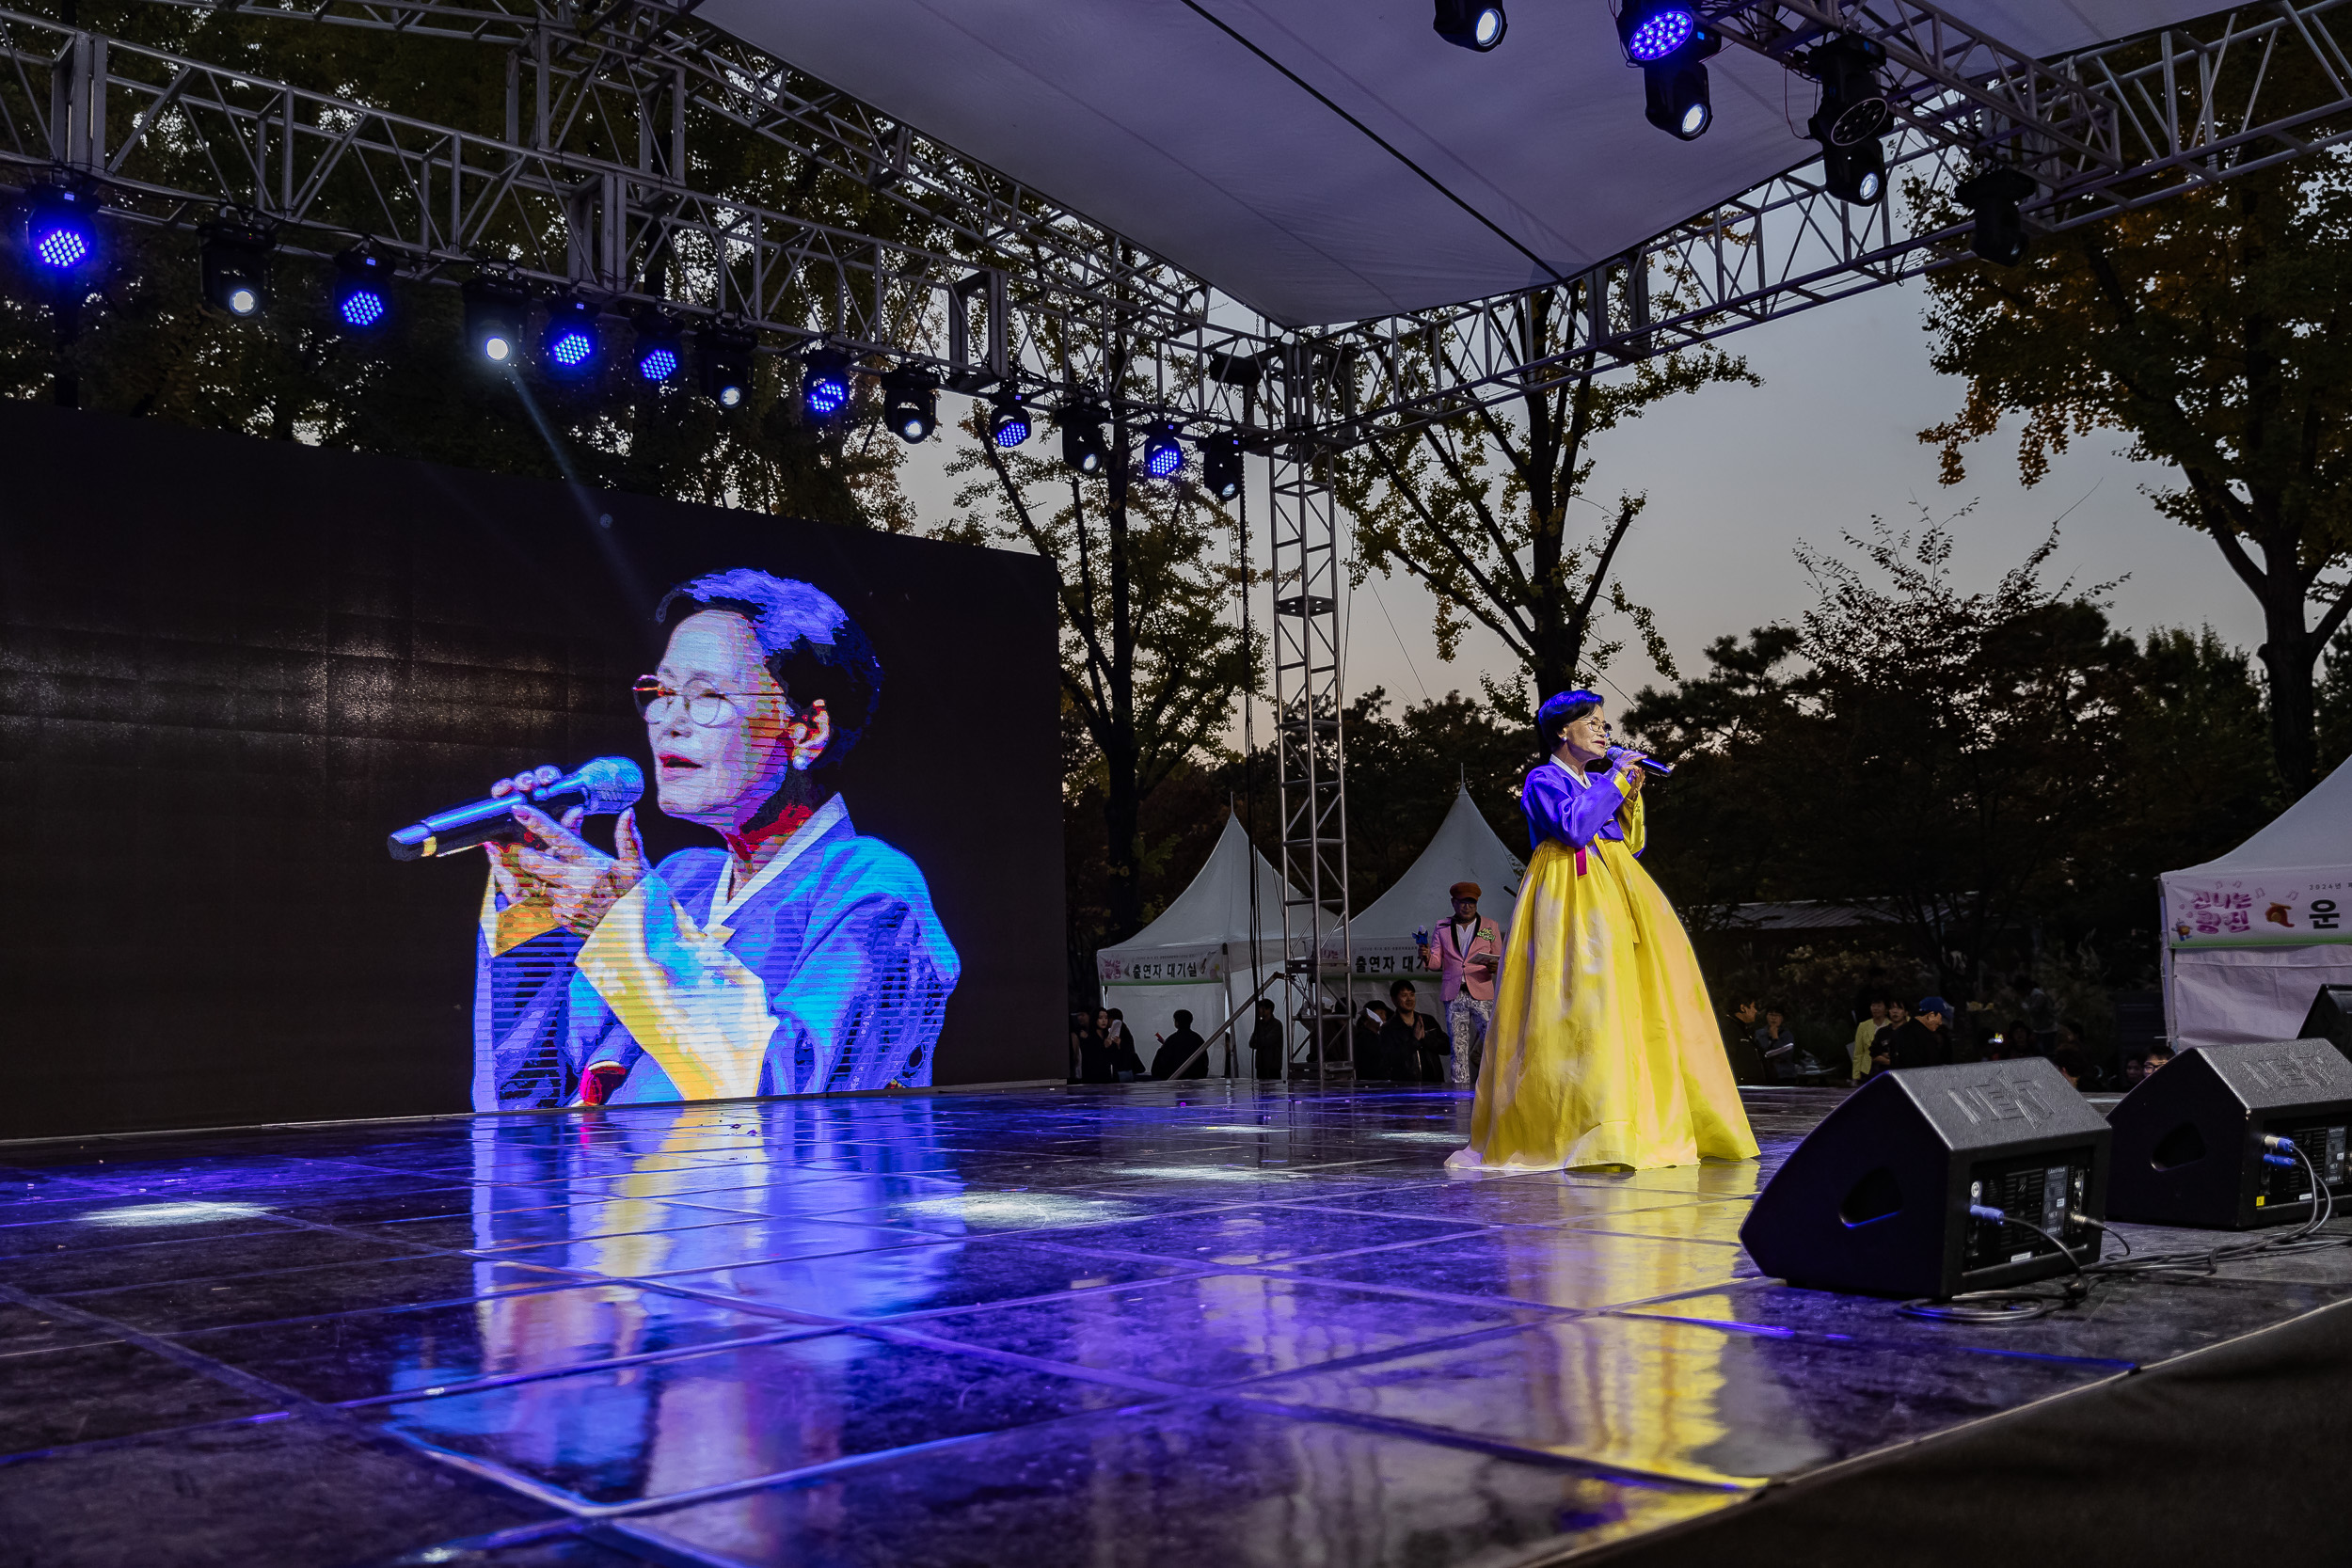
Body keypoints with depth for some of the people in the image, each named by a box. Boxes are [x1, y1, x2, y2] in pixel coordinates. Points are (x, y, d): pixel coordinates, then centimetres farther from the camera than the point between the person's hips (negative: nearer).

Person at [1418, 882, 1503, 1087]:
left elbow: (1500, 960, 12)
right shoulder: (1442, 929, 14)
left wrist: (1496, 967, -11)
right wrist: (1427, 957, -12)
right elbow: (1437, 962, 11)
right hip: (1453, 995, 1)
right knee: (1458, 1046, -1)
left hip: (1481, 993, -1)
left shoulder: (1490, 927, 13)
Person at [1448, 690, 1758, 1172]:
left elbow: (1632, 844, 20)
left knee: (1641, 1001, -1)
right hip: (1570, 898, -7)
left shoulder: (1601, 783, 22)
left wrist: (1630, 792, 9)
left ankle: (1657, 1126, 1)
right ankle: (1592, 1132, -18)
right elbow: (1574, 826, -17)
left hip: (1615, 894, 7)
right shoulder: (1543, 779, 1)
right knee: (1583, 1003, -18)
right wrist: (1615, 779, -8)